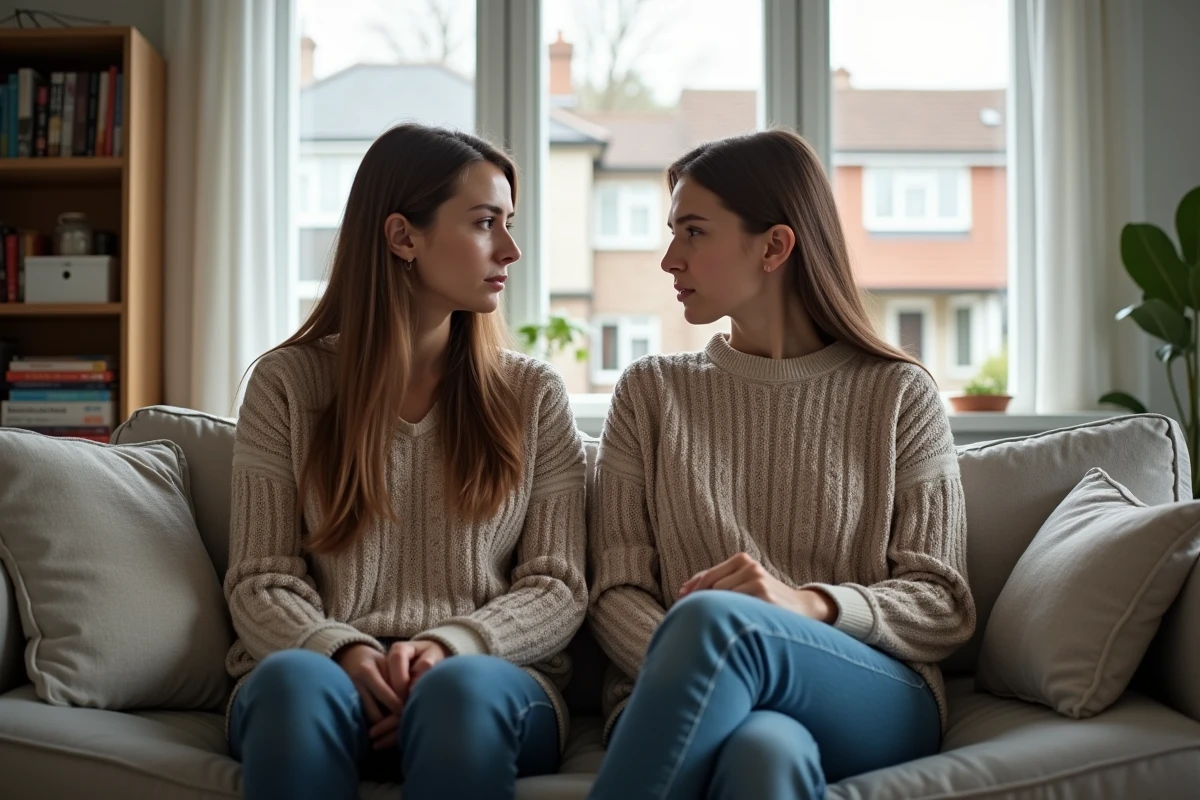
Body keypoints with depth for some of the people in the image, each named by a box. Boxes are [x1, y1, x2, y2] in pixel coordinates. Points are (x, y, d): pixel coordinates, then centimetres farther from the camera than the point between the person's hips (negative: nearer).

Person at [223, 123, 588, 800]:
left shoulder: (534, 396, 11)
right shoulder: (287, 384, 9)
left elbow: (557, 588, 6)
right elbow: (260, 583, 4)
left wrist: (448, 647, -13)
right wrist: (344, 651, -17)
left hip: (486, 676, 1)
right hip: (329, 673, 0)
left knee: (460, 690, -35)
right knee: (297, 678, -35)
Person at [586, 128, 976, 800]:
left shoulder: (898, 394, 9)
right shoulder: (651, 392, 14)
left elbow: (943, 606, 4)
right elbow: (617, 594, 7)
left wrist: (809, 604, -16)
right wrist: (689, 674, -16)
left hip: (878, 707, 0)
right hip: (679, 705, 0)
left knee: (715, 619, -34)